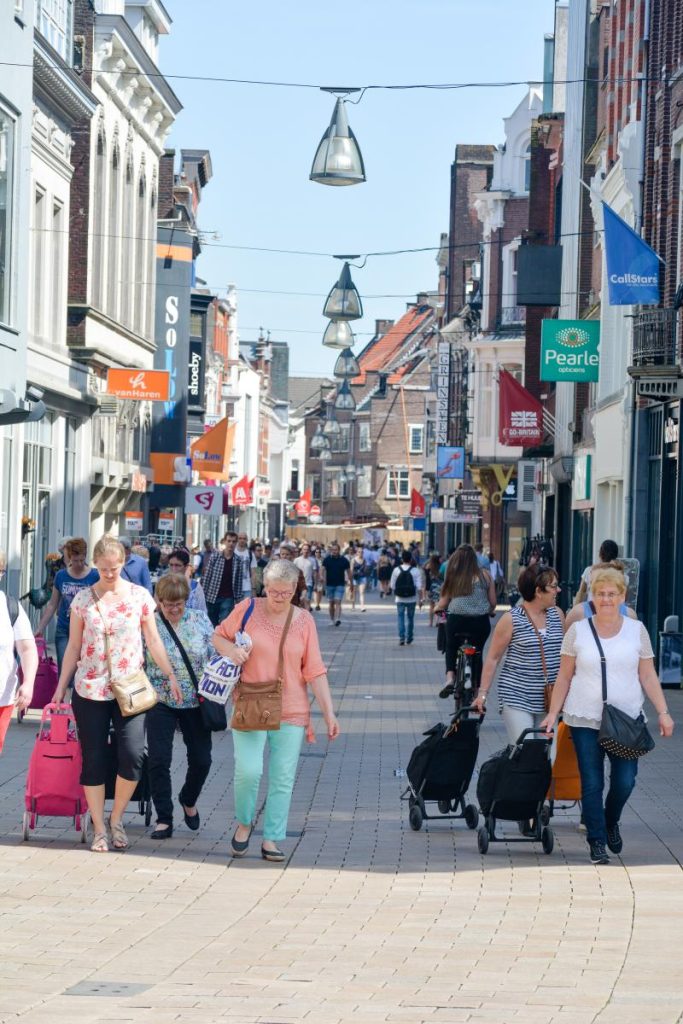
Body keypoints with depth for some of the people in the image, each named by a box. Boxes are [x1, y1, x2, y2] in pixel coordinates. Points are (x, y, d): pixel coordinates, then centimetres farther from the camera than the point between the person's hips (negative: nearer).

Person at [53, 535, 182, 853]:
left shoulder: (139, 596, 2)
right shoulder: (83, 599, 3)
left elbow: (153, 640, 8)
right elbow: (74, 647, 8)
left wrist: (170, 676, 4)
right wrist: (61, 687, 7)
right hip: (90, 690, 0)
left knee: (133, 757, -12)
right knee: (93, 761, 1)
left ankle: (116, 819, 10)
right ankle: (99, 830, 13)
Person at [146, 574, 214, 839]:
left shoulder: (200, 619, 1)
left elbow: (215, 655, 6)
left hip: (195, 702, 2)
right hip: (161, 701, -2)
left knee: (201, 760, 7)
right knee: (159, 760, -5)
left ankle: (189, 800, 36)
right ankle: (164, 820, 5)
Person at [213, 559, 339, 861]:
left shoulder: (304, 620, 2)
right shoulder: (248, 610, -1)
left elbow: (315, 671, 3)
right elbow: (218, 636, 13)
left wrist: (329, 712, -2)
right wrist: (231, 650, -10)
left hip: (291, 712, 2)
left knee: (283, 779, 2)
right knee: (248, 770, -13)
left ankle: (271, 839, 12)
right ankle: (244, 823, 13)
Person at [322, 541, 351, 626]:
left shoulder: (344, 560, 1)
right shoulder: (327, 559, 1)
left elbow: (348, 571, 8)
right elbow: (323, 570, -7)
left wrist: (350, 582, 11)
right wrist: (323, 579, -25)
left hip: (340, 584, -2)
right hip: (330, 584, 2)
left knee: (338, 602, -14)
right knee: (331, 603, 9)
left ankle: (338, 619, -25)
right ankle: (332, 619, 20)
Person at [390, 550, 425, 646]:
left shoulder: (396, 570, -4)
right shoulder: (416, 571, -6)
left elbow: (392, 586, 0)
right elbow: (419, 587, -9)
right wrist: (421, 598, -1)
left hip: (400, 599, 0)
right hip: (412, 599, 0)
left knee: (400, 617, 4)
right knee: (410, 617, 15)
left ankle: (401, 637, -11)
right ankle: (409, 638, 25)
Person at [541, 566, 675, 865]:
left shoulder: (636, 630, 5)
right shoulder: (578, 631, 3)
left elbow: (648, 676, 7)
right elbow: (564, 677, 7)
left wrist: (663, 712, -1)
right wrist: (553, 713, 2)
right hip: (585, 718, 0)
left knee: (624, 781, -3)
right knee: (591, 784, 0)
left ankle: (611, 822, 27)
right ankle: (597, 842, 11)